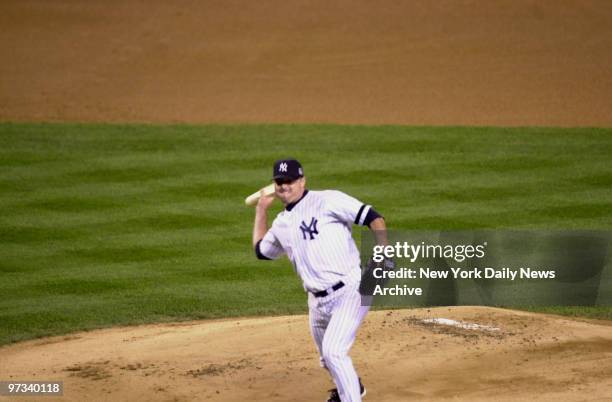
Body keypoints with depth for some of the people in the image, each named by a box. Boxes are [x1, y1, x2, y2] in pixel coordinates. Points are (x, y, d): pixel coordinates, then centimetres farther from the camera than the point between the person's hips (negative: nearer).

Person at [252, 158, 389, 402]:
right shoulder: (281, 224, 15)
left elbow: (373, 218, -13)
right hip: (318, 301, 8)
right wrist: (261, 210, 30)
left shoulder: (327, 201, -8)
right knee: (327, 356, 22)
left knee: (333, 351, -20)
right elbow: (260, 250, 34)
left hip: (350, 292, -8)